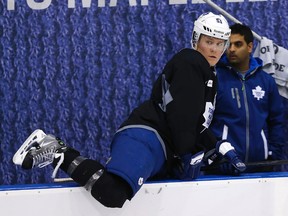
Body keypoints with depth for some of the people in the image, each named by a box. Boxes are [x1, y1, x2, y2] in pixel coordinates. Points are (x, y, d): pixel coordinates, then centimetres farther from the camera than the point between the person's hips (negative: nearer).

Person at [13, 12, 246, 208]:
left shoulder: (208, 77, 29)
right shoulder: (190, 63, -3)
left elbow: (197, 124, 32)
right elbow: (182, 113, -12)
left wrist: (221, 147, 20)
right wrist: (187, 155, -7)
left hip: (162, 153, 12)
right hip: (146, 138, -12)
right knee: (114, 193, -33)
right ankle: (59, 153, -14)